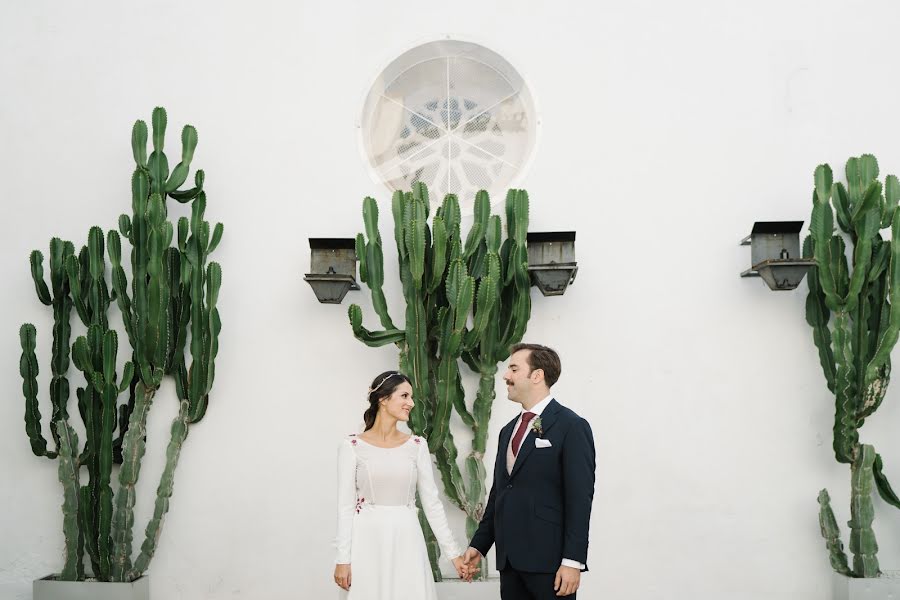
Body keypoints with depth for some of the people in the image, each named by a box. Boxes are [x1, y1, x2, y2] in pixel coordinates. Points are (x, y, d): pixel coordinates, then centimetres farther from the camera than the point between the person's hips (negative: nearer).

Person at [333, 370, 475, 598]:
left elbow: (431, 502, 4)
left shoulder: (417, 445, 5)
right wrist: (343, 559, -7)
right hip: (367, 543, -2)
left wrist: (453, 552, 1)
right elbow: (345, 505, -3)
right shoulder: (352, 446, -2)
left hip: (406, 542, 2)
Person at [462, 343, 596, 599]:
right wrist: (479, 544, 13)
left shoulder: (572, 427, -7)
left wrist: (573, 561, -17)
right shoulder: (508, 431, 16)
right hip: (509, 559, 7)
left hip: (548, 559, -7)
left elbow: (580, 498, -12)